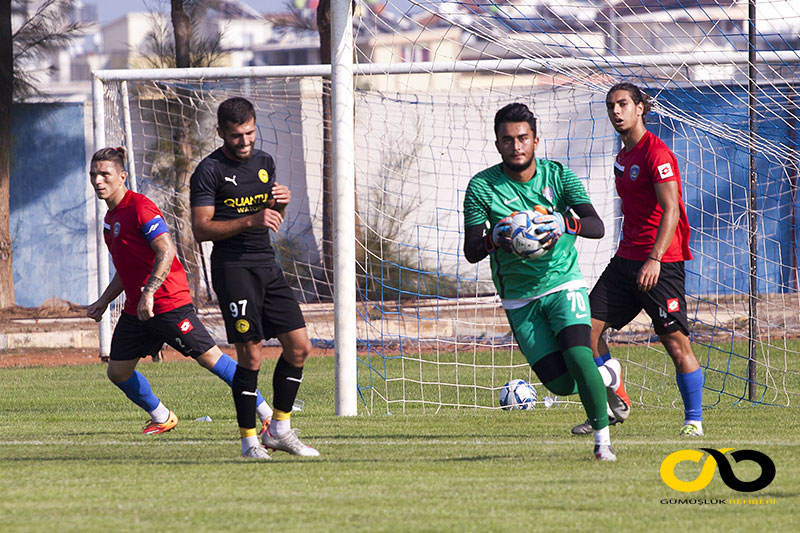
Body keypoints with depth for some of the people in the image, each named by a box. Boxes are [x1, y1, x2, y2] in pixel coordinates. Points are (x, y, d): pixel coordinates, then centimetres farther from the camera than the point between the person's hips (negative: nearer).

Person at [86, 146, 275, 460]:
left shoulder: (139, 208, -13)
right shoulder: (111, 217, 15)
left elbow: (167, 252, -21)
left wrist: (149, 293, -27)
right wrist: (103, 302, 21)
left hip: (168, 302, -9)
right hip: (136, 309, 9)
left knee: (209, 357, -9)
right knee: (117, 371, 8)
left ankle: (269, 415, -3)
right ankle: (161, 418, 30)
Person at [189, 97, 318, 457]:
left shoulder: (264, 162, 14)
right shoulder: (209, 171, -7)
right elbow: (201, 229, -13)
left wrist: (281, 204, 0)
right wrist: (251, 221, -21)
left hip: (267, 264, 7)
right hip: (232, 266, -7)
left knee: (299, 346, 2)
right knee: (250, 356, -10)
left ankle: (279, 428, 15)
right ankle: (249, 441, -2)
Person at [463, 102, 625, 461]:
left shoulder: (559, 176, -5)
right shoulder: (482, 187, -7)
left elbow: (596, 226, -16)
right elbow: (471, 252, -10)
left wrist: (565, 224, -37)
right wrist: (494, 239, -32)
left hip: (563, 284, -1)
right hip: (519, 295, 1)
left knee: (577, 357, -24)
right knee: (560, 382, -6)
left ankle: (602, 439, -9)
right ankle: (608, 377, 28)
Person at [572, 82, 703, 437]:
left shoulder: (656, 153, -13)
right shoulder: (623, 157, 15)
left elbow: (671, 210, -21)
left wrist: (654, 259, -30)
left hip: (662, 262, -9)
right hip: (627, 258, 9)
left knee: (676, 342, -9)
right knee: (587, 327, 0)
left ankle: (694, 420, 1)